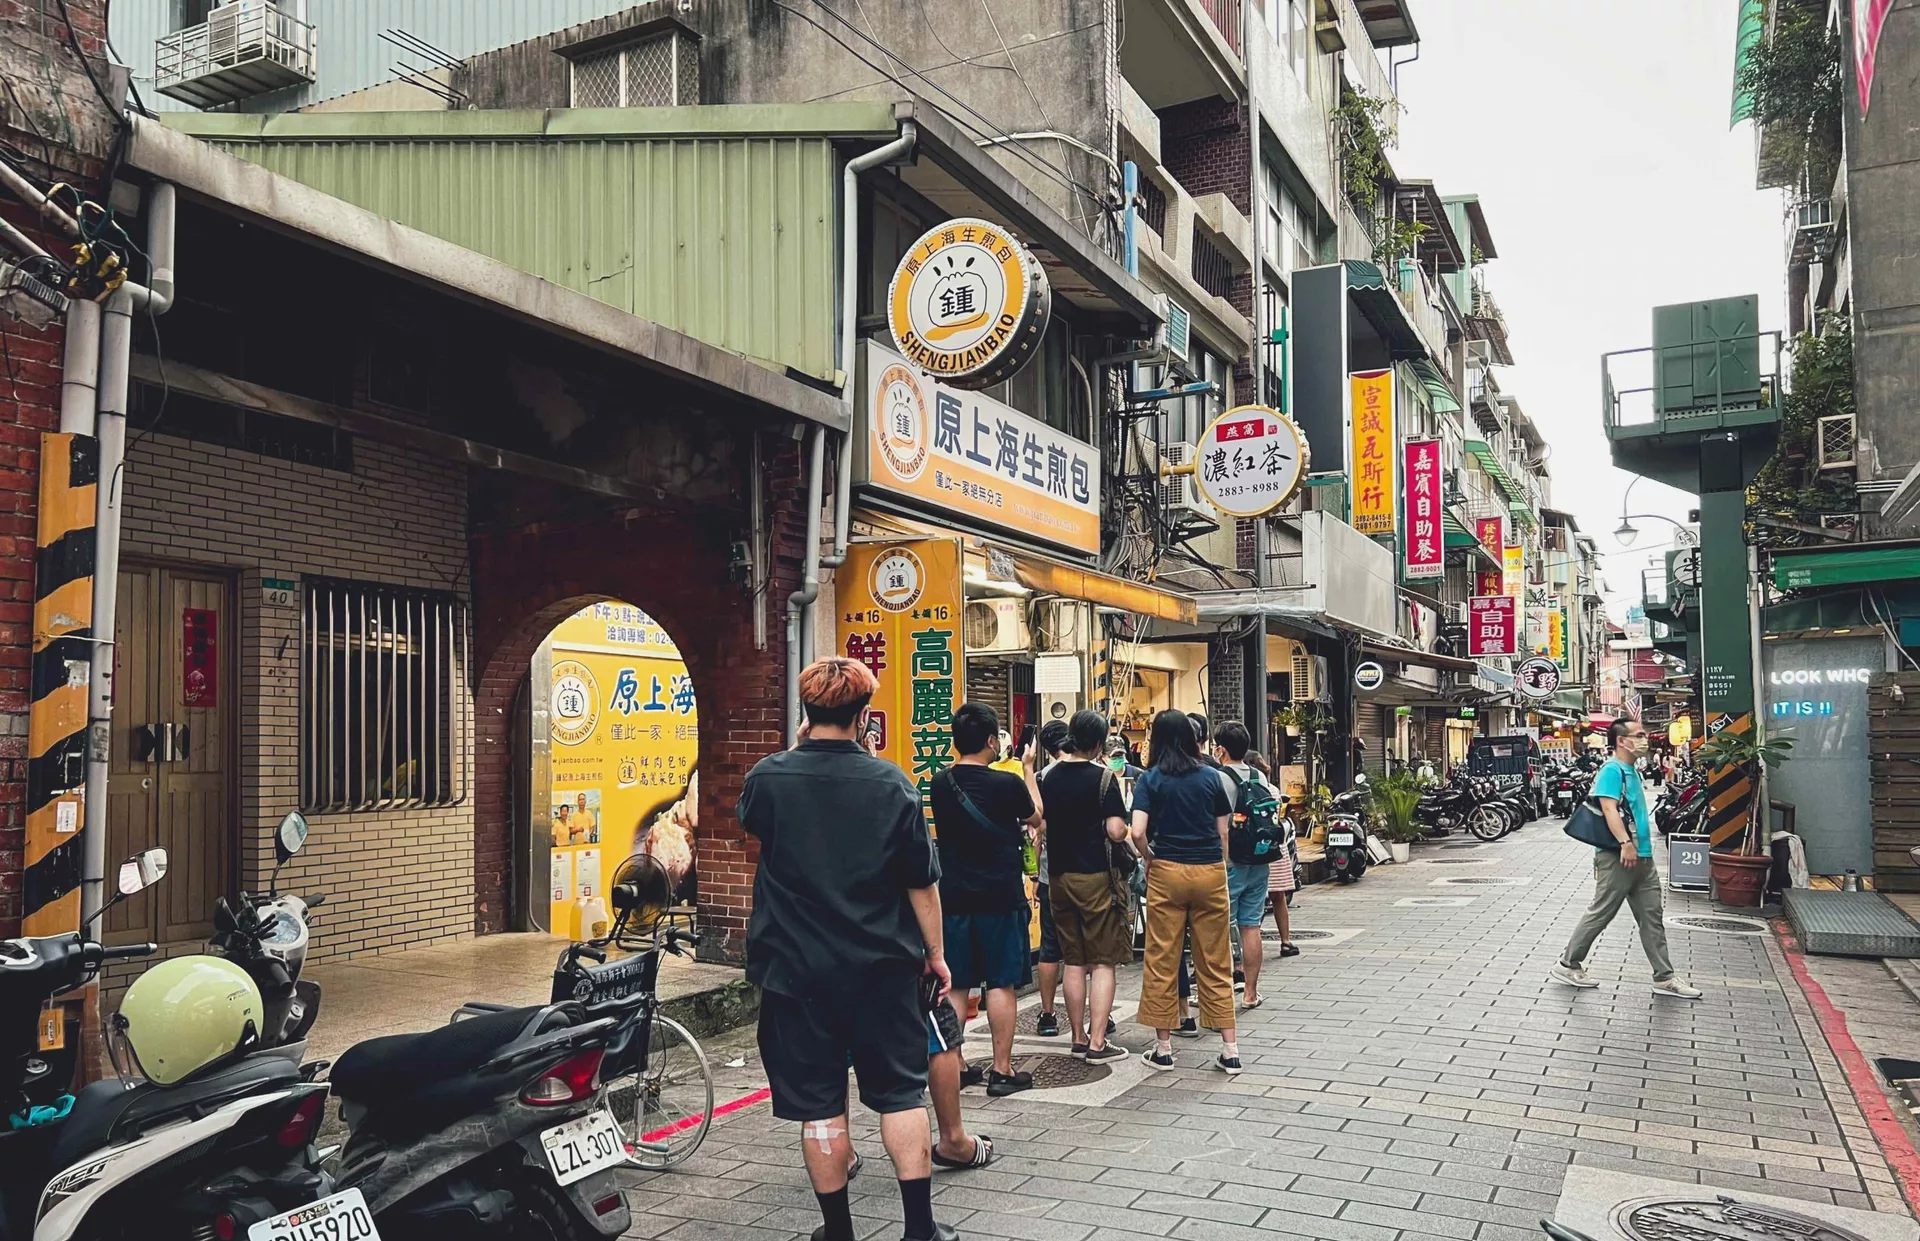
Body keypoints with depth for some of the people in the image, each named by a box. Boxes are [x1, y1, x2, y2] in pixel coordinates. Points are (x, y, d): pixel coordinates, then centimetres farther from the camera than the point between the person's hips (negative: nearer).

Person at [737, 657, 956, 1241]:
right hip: (883, 967, 0)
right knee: (900, 1092, 11)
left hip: (796, 968, 0)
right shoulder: (891, 783, -8)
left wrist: (797, 750, 17)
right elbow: (921, 881, -3)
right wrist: (935, 952, 9)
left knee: (819, 1102, 9)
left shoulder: (769, 776, -7)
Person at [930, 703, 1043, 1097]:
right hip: (999, 897, -4)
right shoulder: (1007, 784, -14)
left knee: (955, 985, 11)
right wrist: (1028, 767, 15)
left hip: (953, 897, 4)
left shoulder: (941, 783, 0)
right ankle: (1002, 1071, 7)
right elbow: (1035, 817, 6)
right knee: (1001, 983, 4)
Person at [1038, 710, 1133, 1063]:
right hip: (1097, 877, -5)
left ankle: (1079, 1038, 19)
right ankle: (1097, 1043, -1)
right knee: (1103, 962, 1)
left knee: (1074, 961, 13)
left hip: (1060, 875, 6)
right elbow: (1116, 831, -17)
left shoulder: (1048, 776, 5)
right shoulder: (1103, 777, -12)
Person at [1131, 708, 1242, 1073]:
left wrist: (1149, 859, 4)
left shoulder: (1150, 780, -4)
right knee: (1216, 963, 9)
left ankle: (1163, 1048, 14)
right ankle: (1230, 1049, 11)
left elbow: (1138, 832, -14)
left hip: (1167, 872, -2)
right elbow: (1223, 832, 6)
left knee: (1162, 961, 7)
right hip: (1211, 872, 2)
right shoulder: (1209, 777, 3)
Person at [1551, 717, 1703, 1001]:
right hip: (1618, 857, -9)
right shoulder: (1612, 770, -14)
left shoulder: (1633, 771, 15)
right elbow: (1609, 809, -24)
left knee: (1652, 918, 10)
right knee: (1600, 914, -1)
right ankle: (1567, 964, 10)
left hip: (1642, 856, 9)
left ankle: (1664, 978, 15)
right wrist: (1626, 843, -31)